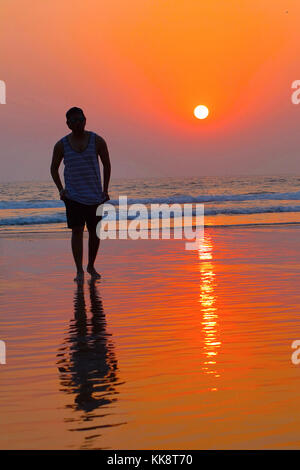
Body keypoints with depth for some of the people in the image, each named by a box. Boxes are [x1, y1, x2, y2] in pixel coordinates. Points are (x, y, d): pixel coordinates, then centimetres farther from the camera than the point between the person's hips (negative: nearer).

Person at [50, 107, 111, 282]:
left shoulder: (97, 141, -2)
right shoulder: (61, 145, 0)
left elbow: (107, 165, 8)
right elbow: (54, 168, 12)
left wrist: (105, 190, 3)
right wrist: (60, 189, -1)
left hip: (96, 196, 1)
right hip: (73, 196, -1)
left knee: (95, 232, 7)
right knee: (77, 231, -10)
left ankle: (91, 266, 26)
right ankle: (79, 270, -7)